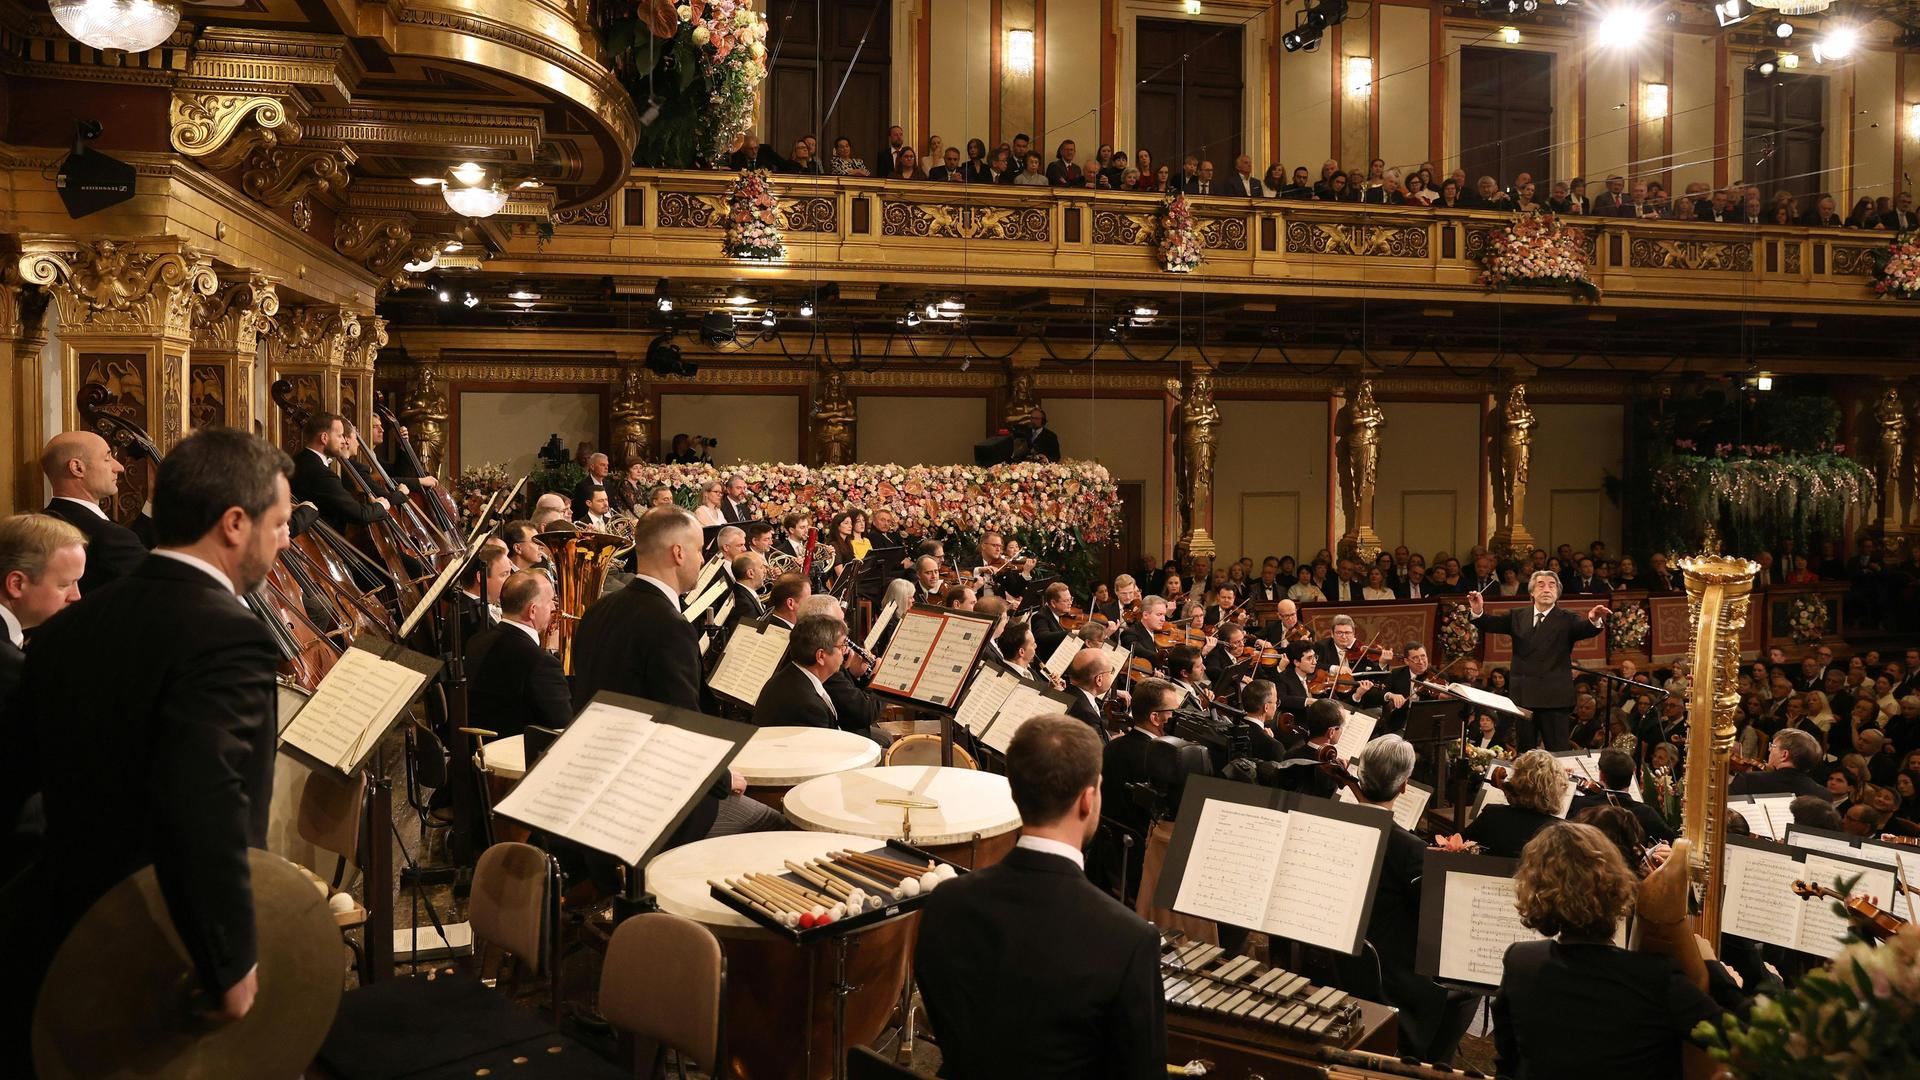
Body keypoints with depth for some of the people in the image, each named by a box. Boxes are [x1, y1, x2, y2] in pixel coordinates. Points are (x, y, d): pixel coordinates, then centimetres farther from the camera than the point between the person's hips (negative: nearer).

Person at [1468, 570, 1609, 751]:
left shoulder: (1567, 620, 2)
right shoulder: (1517, 617, 11)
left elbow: (1585, 629, -17)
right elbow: (1491, 624, -1)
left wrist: (1594, 620, -41)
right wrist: (1478, 612, -23)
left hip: (1555, 699, -3)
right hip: (1523, 697, 3)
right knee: (1524, 753, 11)